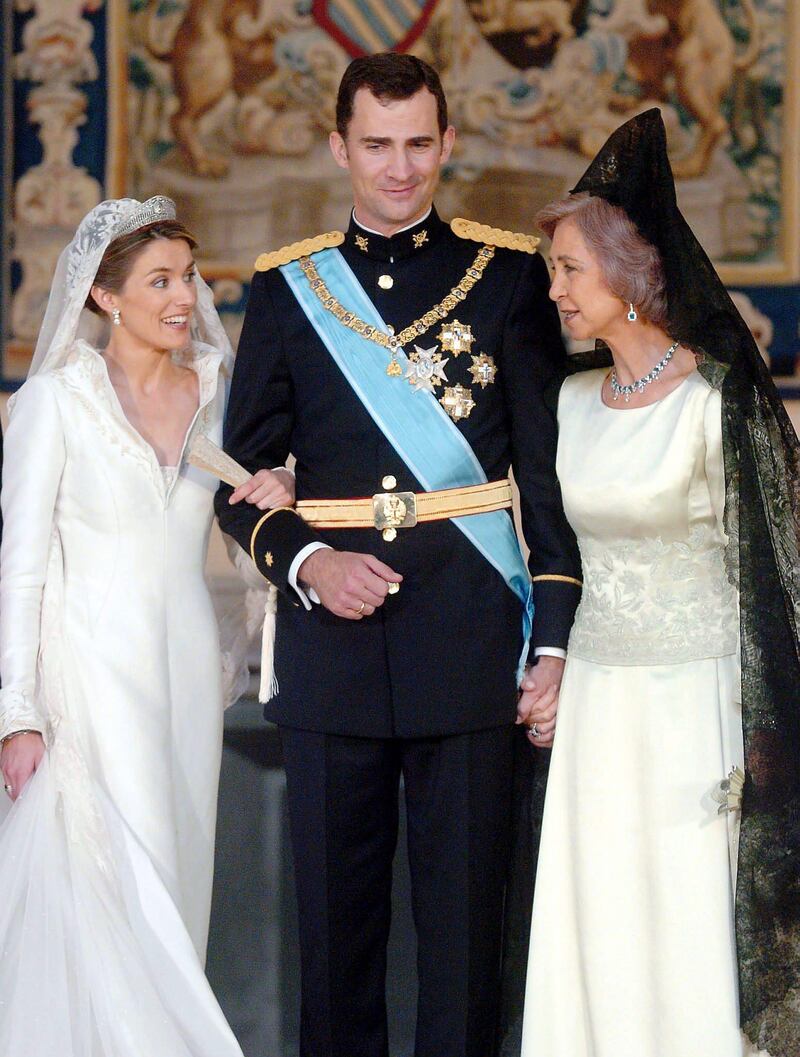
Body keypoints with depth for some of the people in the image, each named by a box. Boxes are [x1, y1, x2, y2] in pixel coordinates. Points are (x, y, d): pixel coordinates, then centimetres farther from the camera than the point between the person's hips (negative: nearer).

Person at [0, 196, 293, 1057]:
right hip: (91, 670, -5)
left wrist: (277, 497, -6)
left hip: (186, 663, 5)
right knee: (111, 891, -9)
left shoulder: (213, 390, 7)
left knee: (172, 881, 7)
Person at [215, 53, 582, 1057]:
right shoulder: (286, 287, 10)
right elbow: (242, 475, 11)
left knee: (464, 905, 2)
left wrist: (557, 641, -6)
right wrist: (306, 561, -9)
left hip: (472, 635, -1)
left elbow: (552, 470, 1)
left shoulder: (510, 274, 5)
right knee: (336, 907, 7)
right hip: (331, 636, 2)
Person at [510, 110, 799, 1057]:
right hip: (595, 692, 6)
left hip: (693, 698, -6)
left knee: (687, 933, 0)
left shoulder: (719, 401, -12)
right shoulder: (575, 399, 7)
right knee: (593, 931, 9)